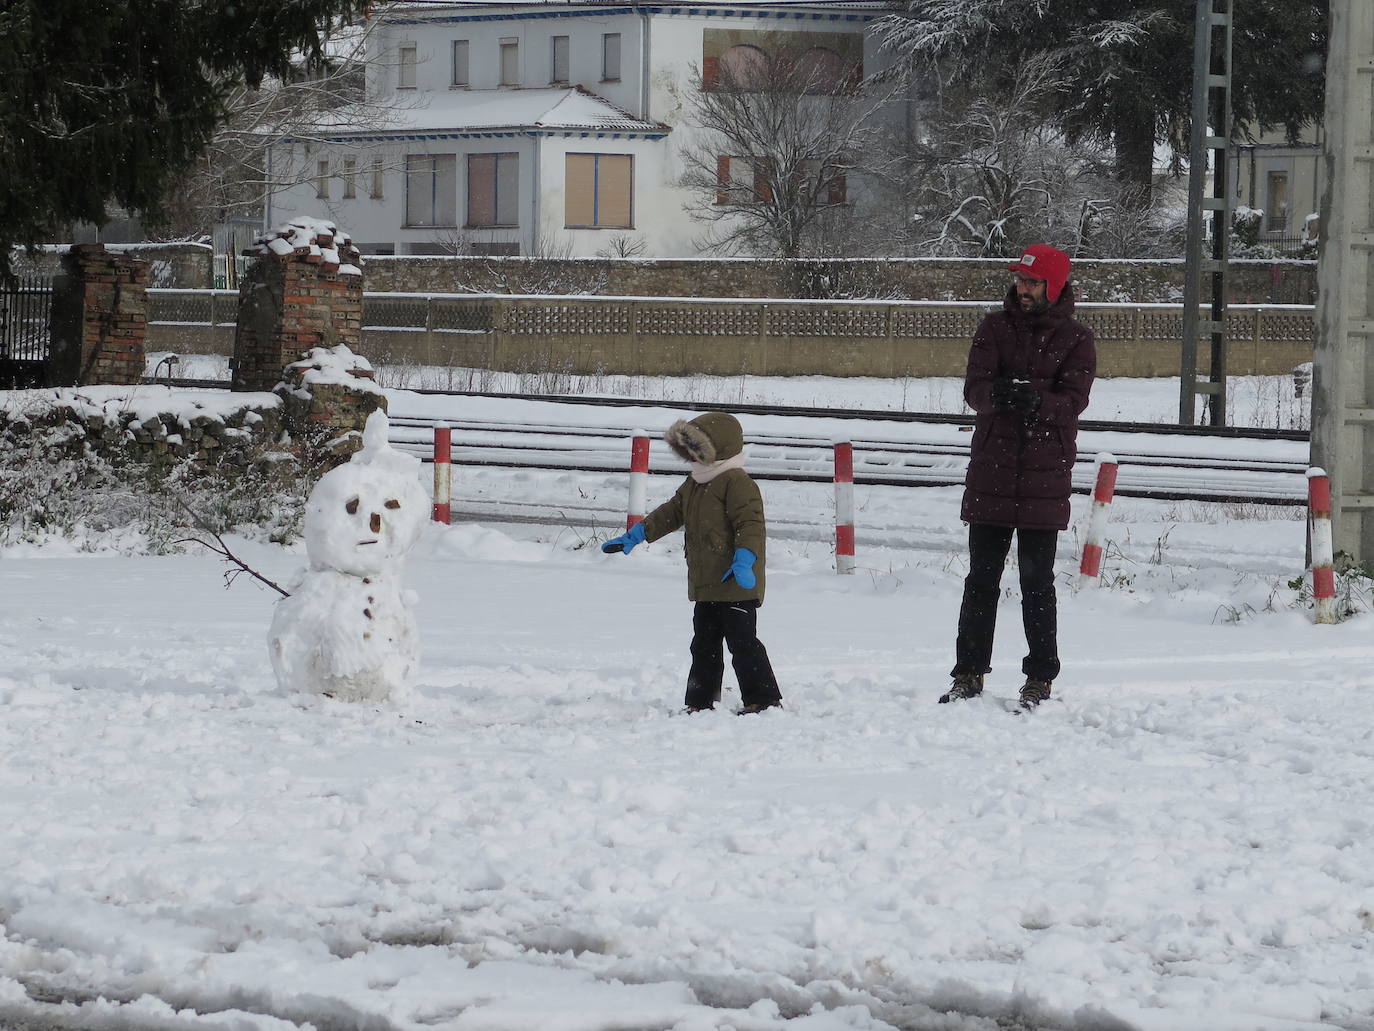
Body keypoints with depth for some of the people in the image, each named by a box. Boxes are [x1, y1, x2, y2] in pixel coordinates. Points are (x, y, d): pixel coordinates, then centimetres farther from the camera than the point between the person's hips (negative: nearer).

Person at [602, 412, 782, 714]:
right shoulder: (694, 484, 17)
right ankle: (700, 703, 19)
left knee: (742, 642, -9)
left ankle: (764, 700, -5)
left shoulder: (737, 483, -14)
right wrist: (636, 535, 27)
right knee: (704, 645, 13)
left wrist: (744, 559, -33)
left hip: (735, 586, -10)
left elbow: (750, 523, -21)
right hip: (705, 587, 10)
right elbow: (672, 513, 27)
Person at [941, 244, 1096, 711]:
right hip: (990, 474, 2)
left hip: (1044, 479, -2)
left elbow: (1073, 400, -10)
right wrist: (997, 394, -30)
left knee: (1037, 582, 3)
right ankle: (969, 674, 13)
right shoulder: (995, 328, 7)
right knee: (981, 579, 6)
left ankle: (1039, 679, 10)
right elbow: (974, 388, -6)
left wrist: (1037, 400, -32)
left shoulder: (1075, 339, 3)